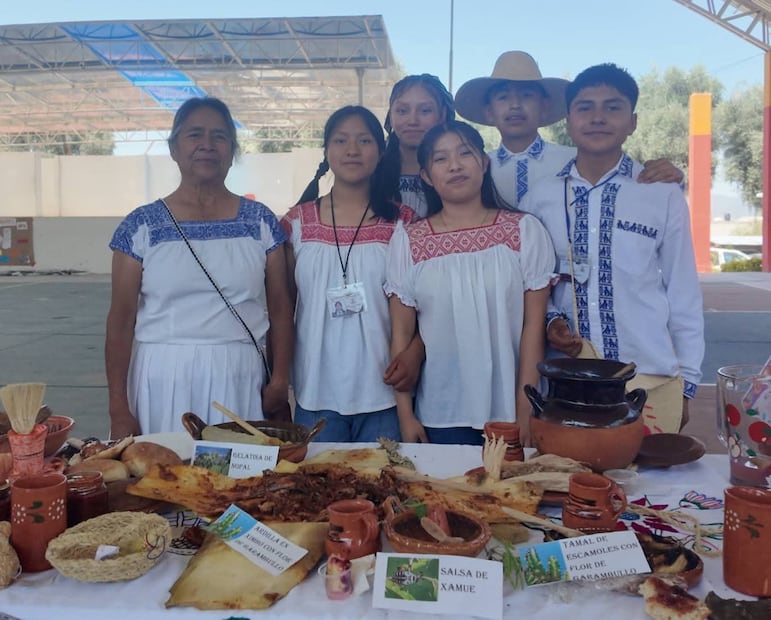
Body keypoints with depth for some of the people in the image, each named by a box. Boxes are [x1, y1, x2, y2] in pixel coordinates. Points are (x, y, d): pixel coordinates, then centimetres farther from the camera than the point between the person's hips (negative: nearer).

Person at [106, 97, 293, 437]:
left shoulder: (260, 221, 4)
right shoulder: (141, 225, 2)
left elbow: (280, 309, 5)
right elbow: (121, 320, 0)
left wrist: (280, 379, -4)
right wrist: (119, 409, -4)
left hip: (239, 380, 1)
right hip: (162, 380, 0)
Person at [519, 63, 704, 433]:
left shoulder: (664, 197, -3)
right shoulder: (538, 199, 1)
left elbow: (684, 295, 2)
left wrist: (687, 383, 4)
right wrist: (547, 324, -9)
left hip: (652, 382, -1)